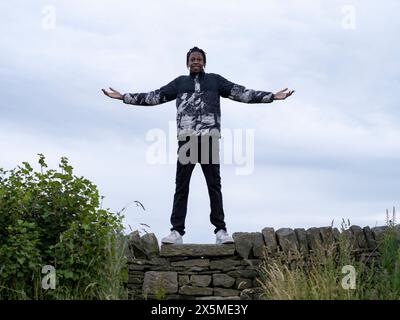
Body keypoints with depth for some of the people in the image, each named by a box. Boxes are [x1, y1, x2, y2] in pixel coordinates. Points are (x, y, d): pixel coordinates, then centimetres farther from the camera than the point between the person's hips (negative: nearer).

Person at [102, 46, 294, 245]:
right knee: (181, 186, -1)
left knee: (214, 185, -1)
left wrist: (272, 96, 0)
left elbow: (241, 93, 9)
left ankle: (220, 231, -2)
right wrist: (124, 97, 14)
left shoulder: (215, 80, 16)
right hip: (186, 139, 1)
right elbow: (154, 96, 18)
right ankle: (177, 231, -3)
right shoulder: (180, 83, 19)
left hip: (209, 139, -1)